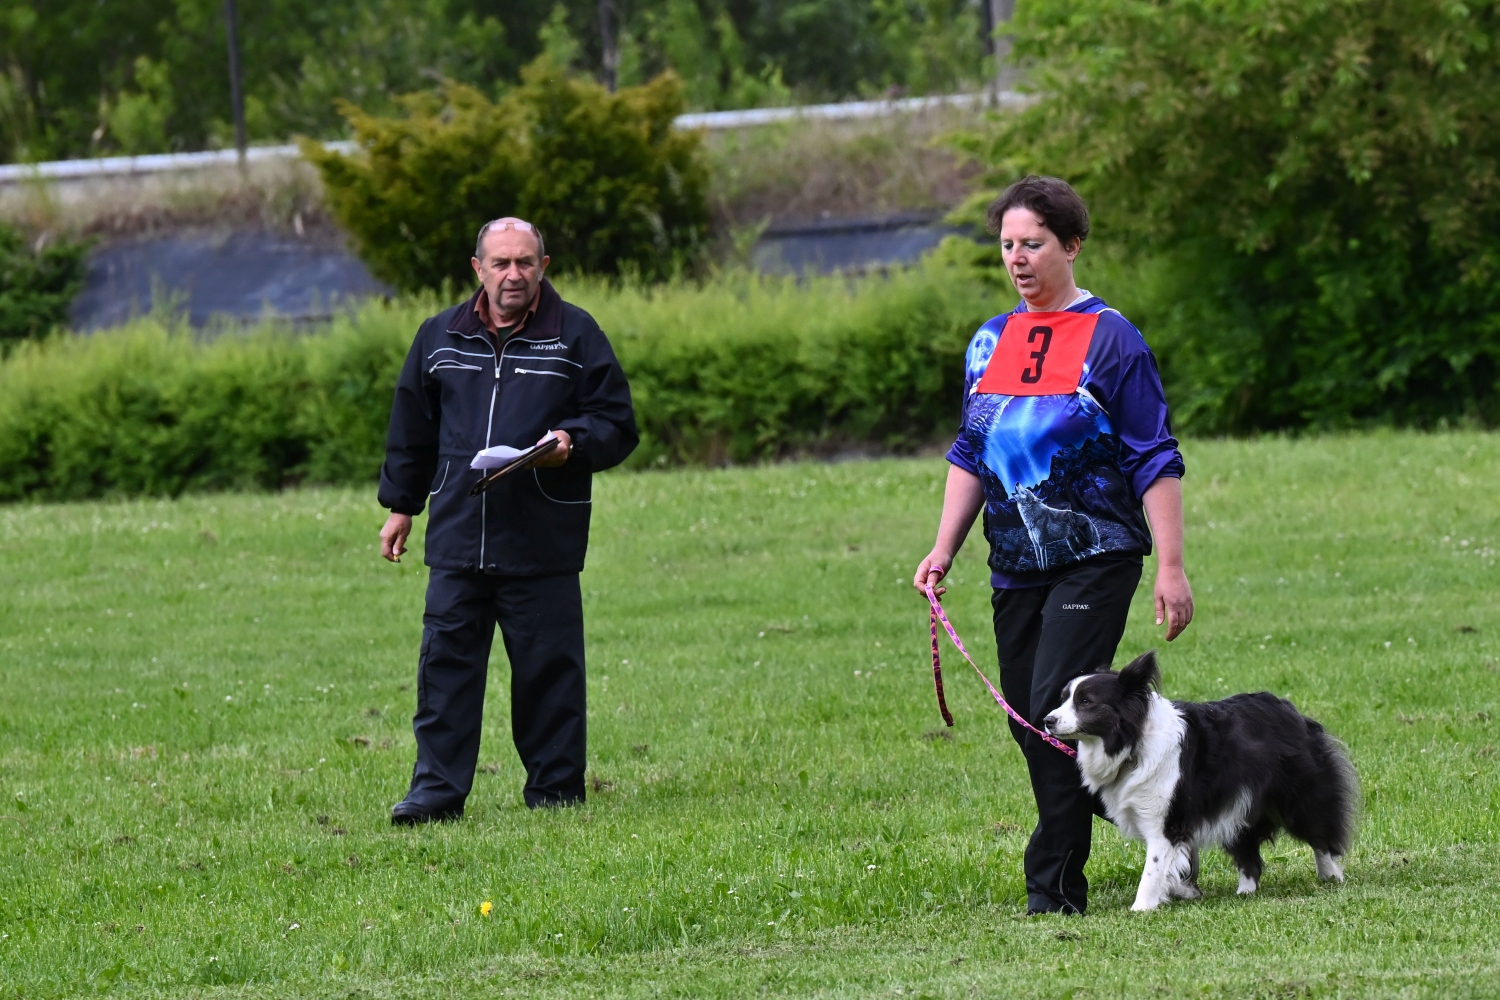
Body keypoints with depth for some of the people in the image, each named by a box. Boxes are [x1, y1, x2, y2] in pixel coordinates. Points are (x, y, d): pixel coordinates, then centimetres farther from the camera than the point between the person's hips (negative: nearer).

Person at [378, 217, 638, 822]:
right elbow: (412, 430, 22)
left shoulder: (576, 336, 3)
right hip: (457, 539, 2)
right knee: (446, 664, 0)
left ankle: (555, 791, 11)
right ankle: (437, 789, 4)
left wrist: (573, 441, -15)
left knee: (549, 671, 2)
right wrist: (401, 506, 20)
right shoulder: (441, 337, 12)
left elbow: (618, 426, 5)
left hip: (544, 543, -2)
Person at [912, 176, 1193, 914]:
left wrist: (1171, 568, -12)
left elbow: (1155, 461, -7)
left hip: (1095, 557, -6)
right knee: (1031, 726, 5)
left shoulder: (1109, 339, -6)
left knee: (1057, 708, -16)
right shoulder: (989, 344, 12)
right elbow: (970, 457, 18)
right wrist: (943, 552, 7)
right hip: (1016, 567, 6)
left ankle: (1055, 884, -5)